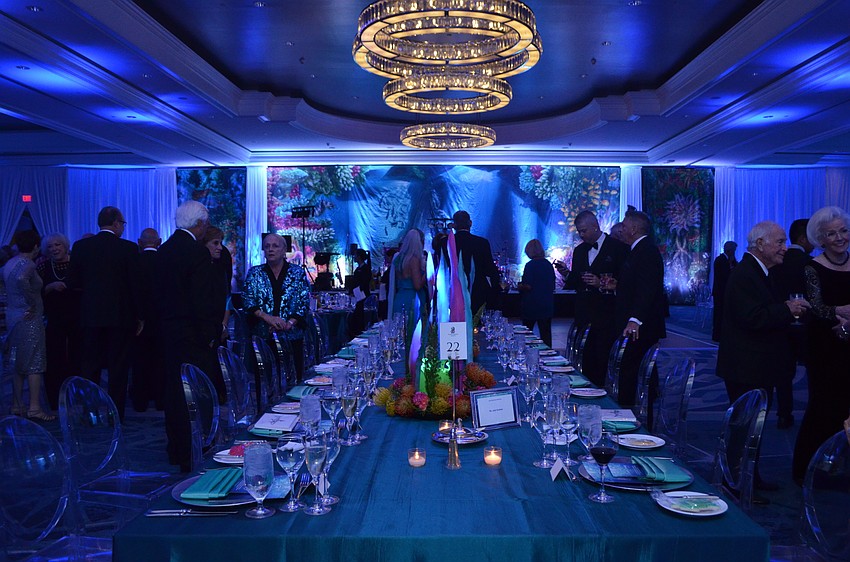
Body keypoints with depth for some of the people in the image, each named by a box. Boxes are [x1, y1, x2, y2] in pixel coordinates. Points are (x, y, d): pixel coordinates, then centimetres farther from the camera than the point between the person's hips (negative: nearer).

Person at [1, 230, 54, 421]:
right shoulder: (28, 264, -16)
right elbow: (21, 279, -35)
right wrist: (32, 303, -25)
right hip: (29, 318, -9)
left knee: (19, 363, 15)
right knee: (35, 362, -4)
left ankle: (17, 406, 21)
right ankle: (35, 408, -4)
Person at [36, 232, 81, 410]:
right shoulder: (43, 267, 5)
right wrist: (50, 287, -15)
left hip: (77, 319, 0)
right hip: (54, 320, 1)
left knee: (77, 358, 2)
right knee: (55, 359, 0)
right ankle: (56, 401, 10)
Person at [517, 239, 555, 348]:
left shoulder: (530, 265, -13)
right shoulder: (549, 264, 6)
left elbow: (528, 286, -17)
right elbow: (553, 286, 14)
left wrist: (519, 286, 2)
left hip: (532, 305, -5)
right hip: (547, 305, 6)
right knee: (546, 333, 6)